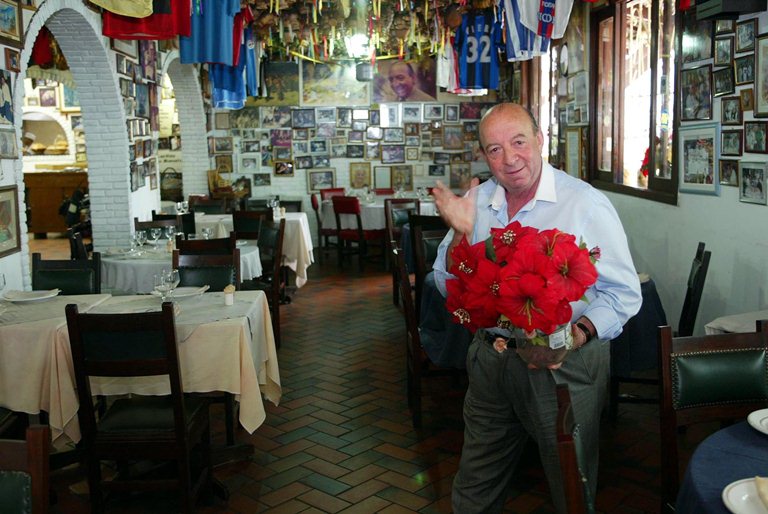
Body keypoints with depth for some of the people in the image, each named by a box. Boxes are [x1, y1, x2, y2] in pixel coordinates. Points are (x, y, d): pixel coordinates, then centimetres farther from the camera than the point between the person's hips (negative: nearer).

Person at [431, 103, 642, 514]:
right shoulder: (476, 201, 3)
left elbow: (624, 292, -11)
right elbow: (449, 287, 4)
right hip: (491, 356, 4)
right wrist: (461, 234, -13)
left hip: (565, 367, -4)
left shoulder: (586, 203, -12)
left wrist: (579, 334, -28)